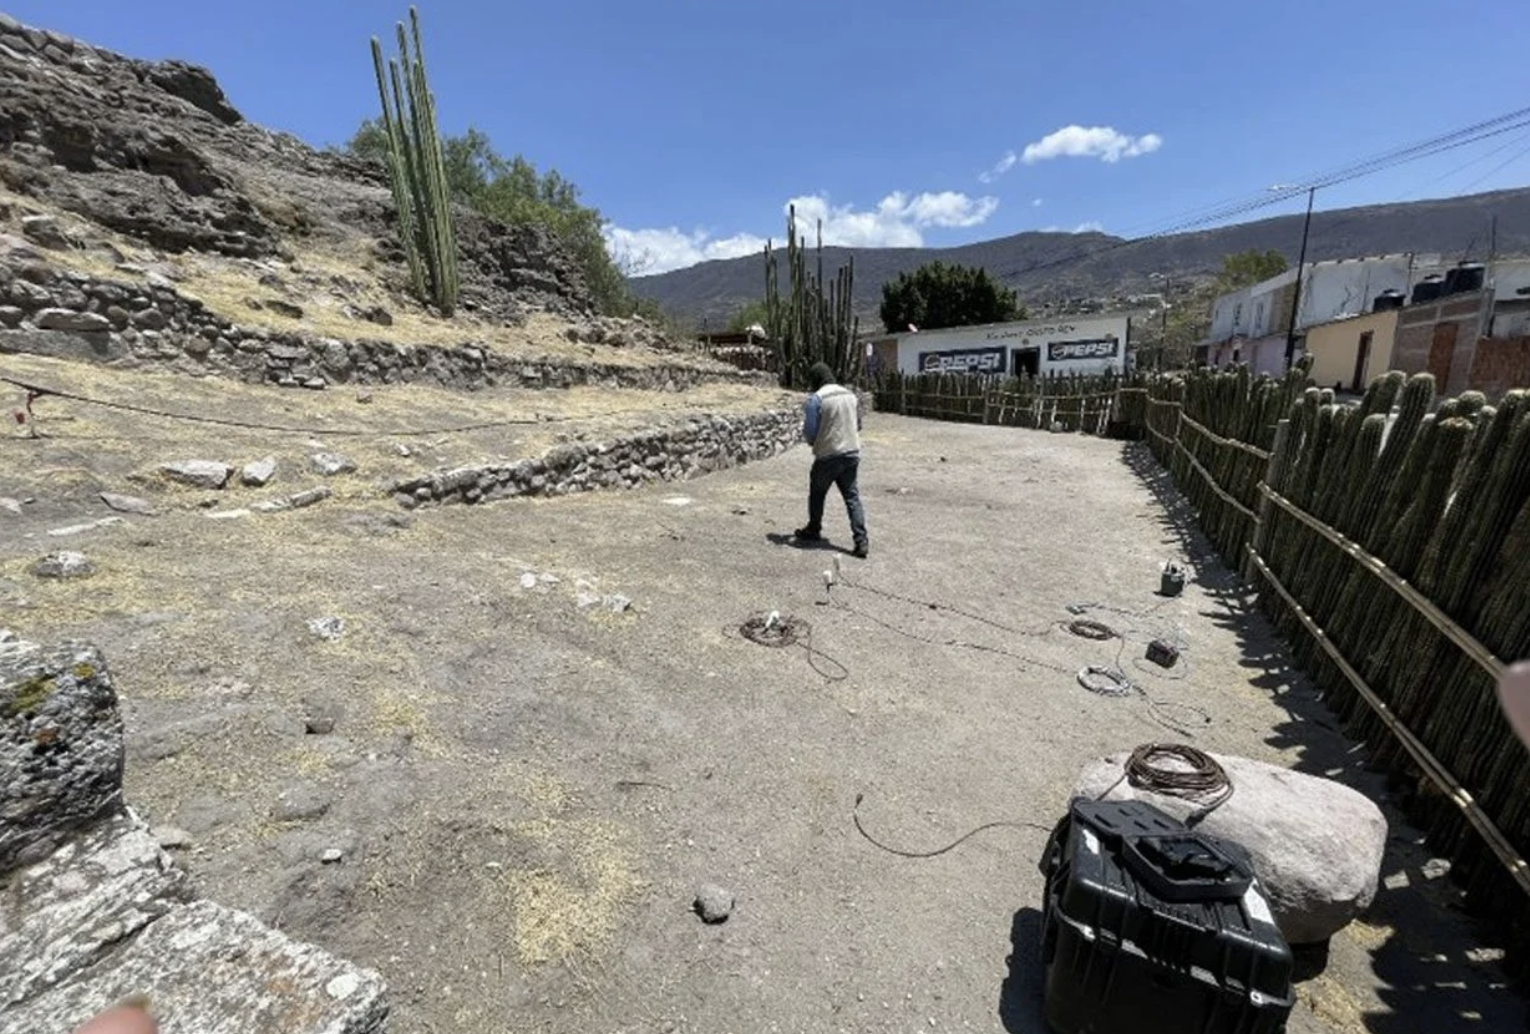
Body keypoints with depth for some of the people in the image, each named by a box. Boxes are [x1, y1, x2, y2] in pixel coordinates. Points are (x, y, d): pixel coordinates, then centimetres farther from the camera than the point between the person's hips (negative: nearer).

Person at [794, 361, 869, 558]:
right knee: (852, 497, 7)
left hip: (828, 455, -5)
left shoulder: (816, 398, -12)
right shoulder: (851, 395, 9)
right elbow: (858, 425, 16)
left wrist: (812, 442, 9)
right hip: (852, 453, 5)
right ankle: (861, 541, 0)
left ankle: (813, 530, 32)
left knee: (817, 493, 16)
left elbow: (809, 430, -12)